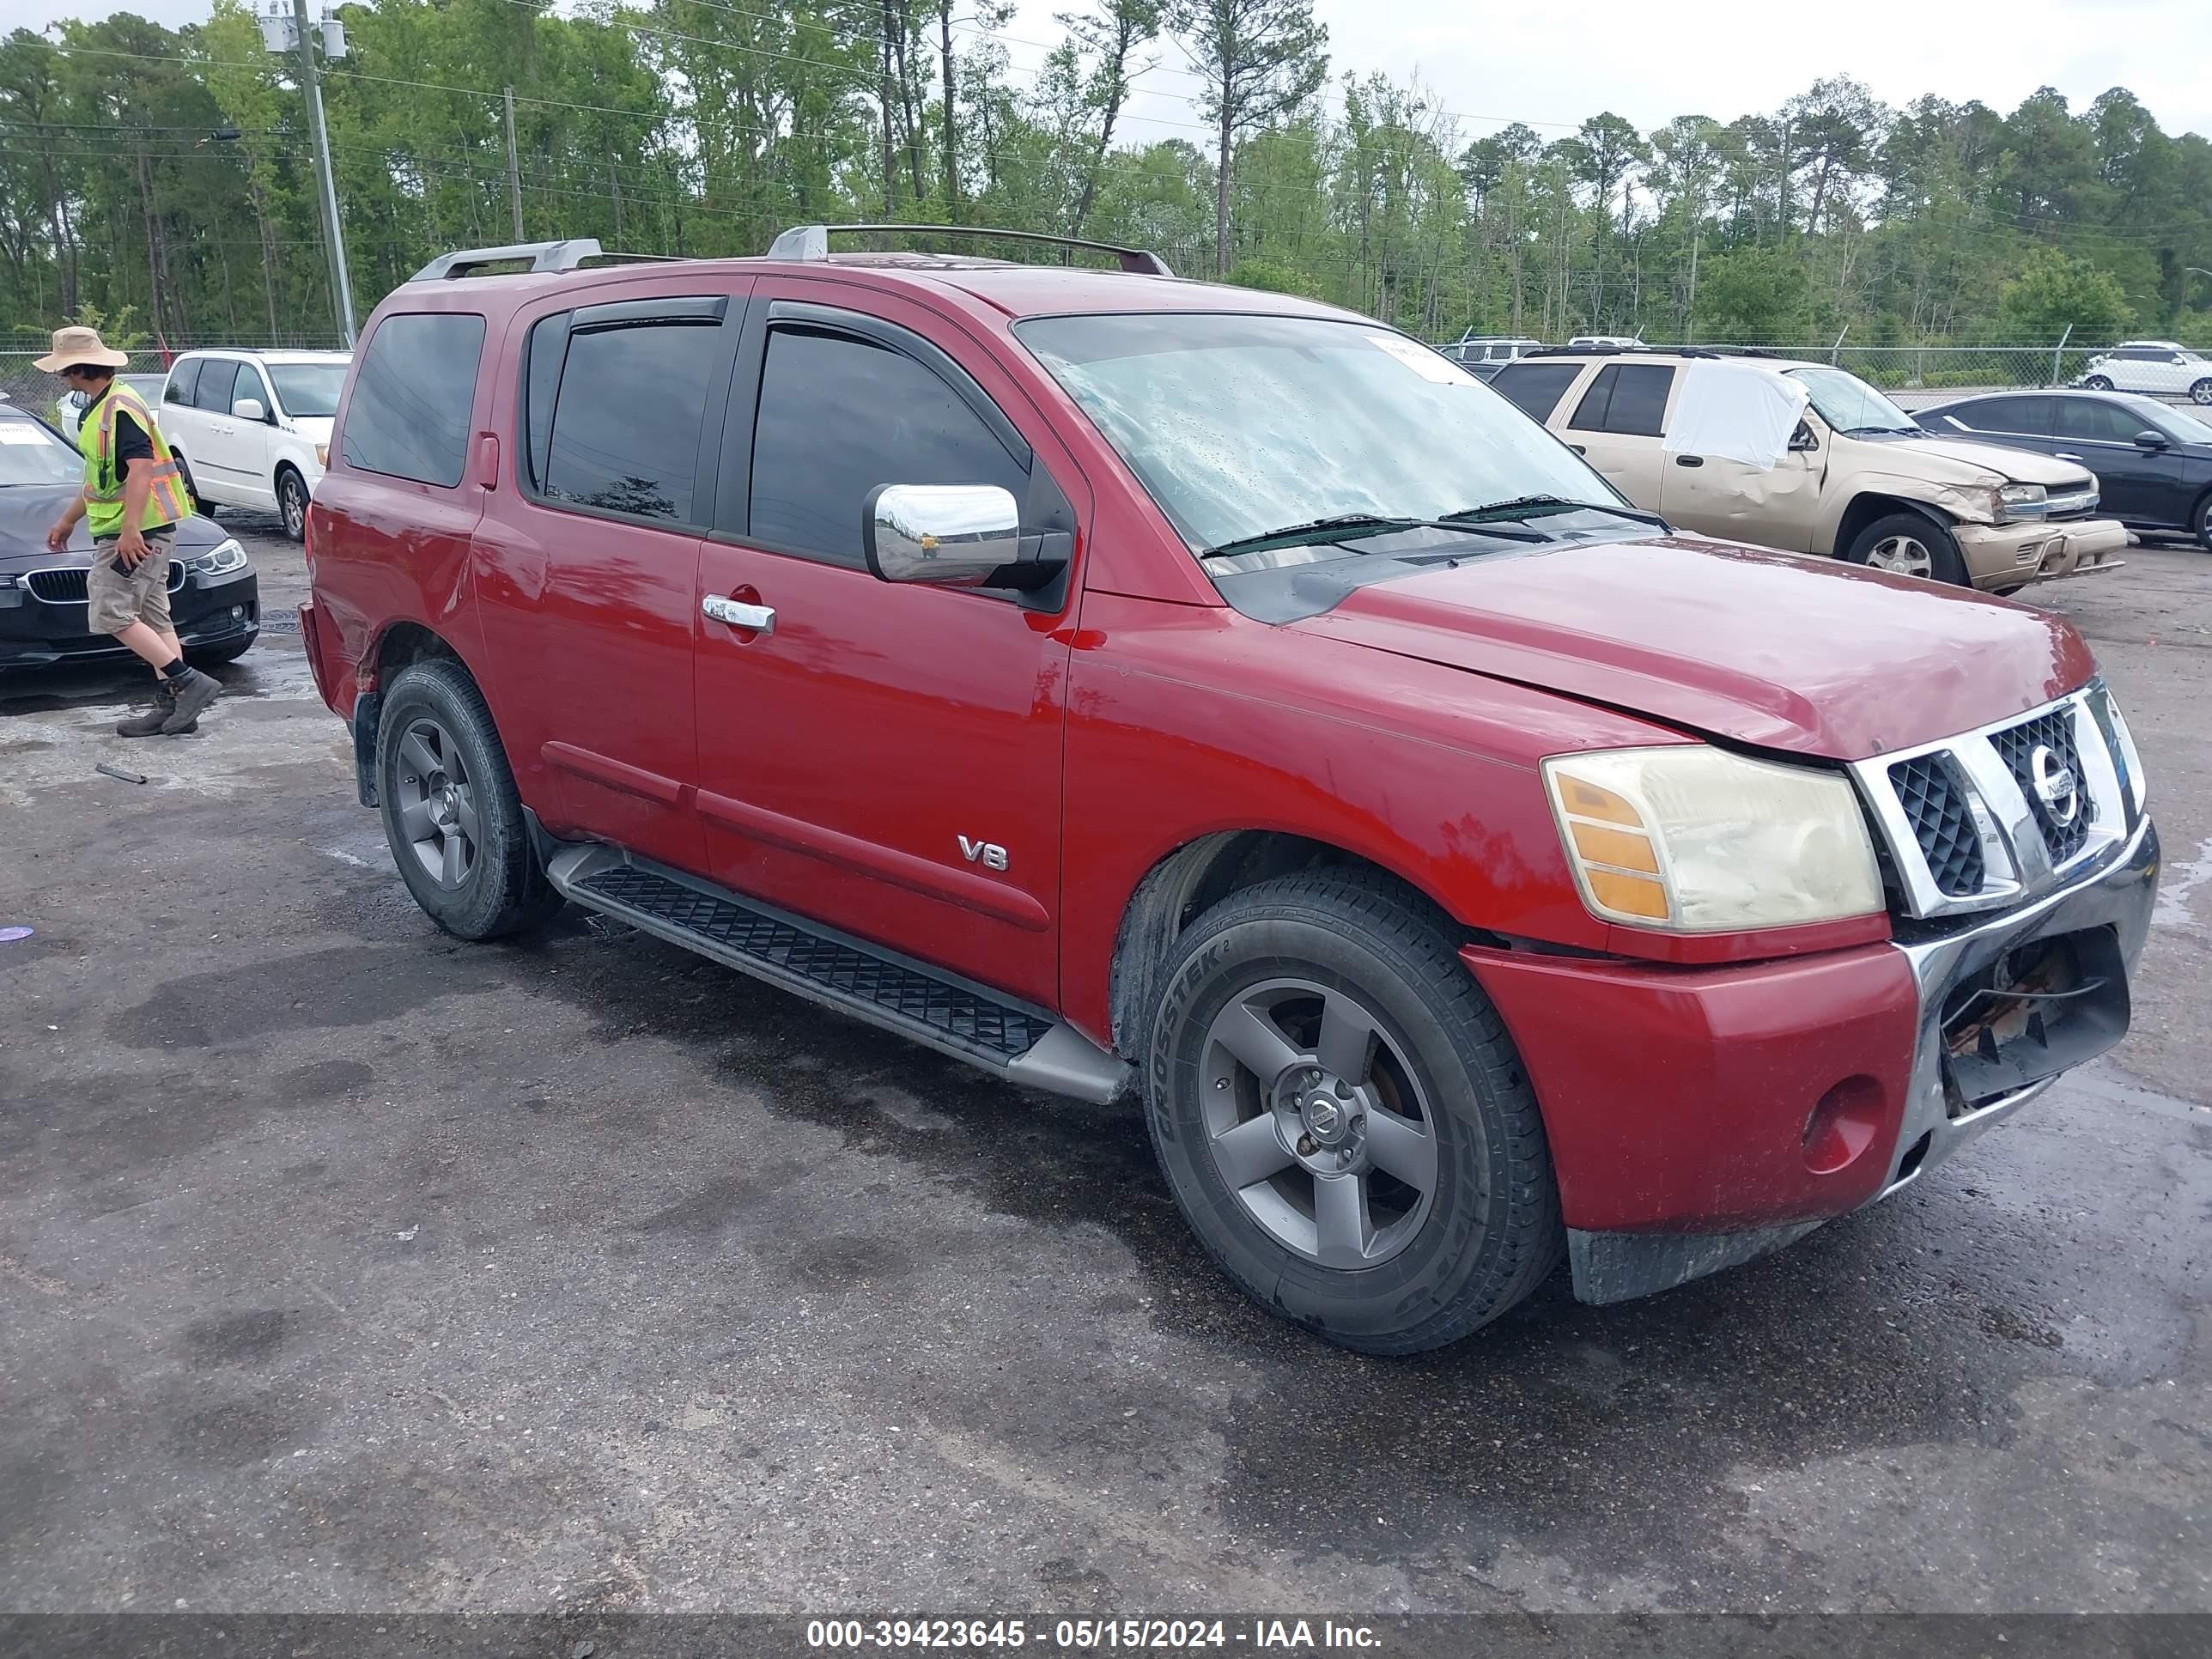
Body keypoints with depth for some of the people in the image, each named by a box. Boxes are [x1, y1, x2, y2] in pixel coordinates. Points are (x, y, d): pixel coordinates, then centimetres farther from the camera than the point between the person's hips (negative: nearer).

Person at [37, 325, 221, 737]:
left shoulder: (120, 408, -15)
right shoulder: (98, 408, 19)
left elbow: (141, 470, -24)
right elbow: (99, 476, 28)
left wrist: (130, 530, -30)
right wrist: (67, 520, 33)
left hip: (137, 531, -11)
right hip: (130, 531, 11)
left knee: (112, 614, -11)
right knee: (151, 616, 8)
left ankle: (189, 682, -13)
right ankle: (171, 705, 8)